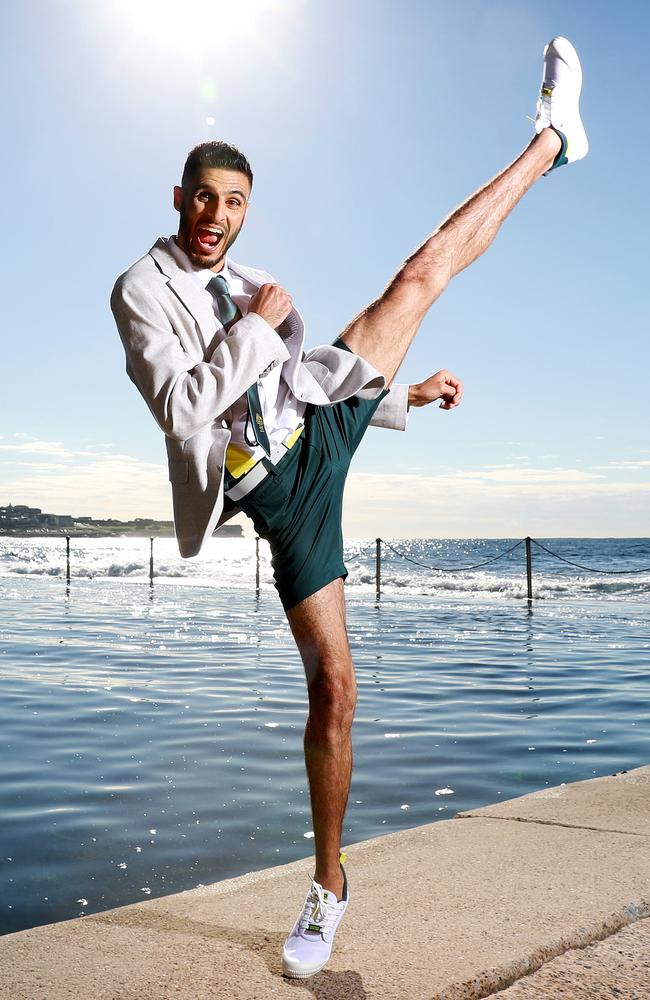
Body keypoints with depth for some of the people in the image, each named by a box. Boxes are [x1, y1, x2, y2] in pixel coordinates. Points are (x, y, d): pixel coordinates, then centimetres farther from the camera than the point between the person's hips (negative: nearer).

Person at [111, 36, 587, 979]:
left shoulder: (249, 285, 18)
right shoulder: (143, 290, -6)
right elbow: (186, 412, -21)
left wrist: (406, 395, 25)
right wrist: (256, 325, -19)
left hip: (323, 427, 6)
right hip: (279, 487, -6)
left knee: (425, 267, 12)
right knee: (333, 688, -14)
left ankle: (552, 137, 23)